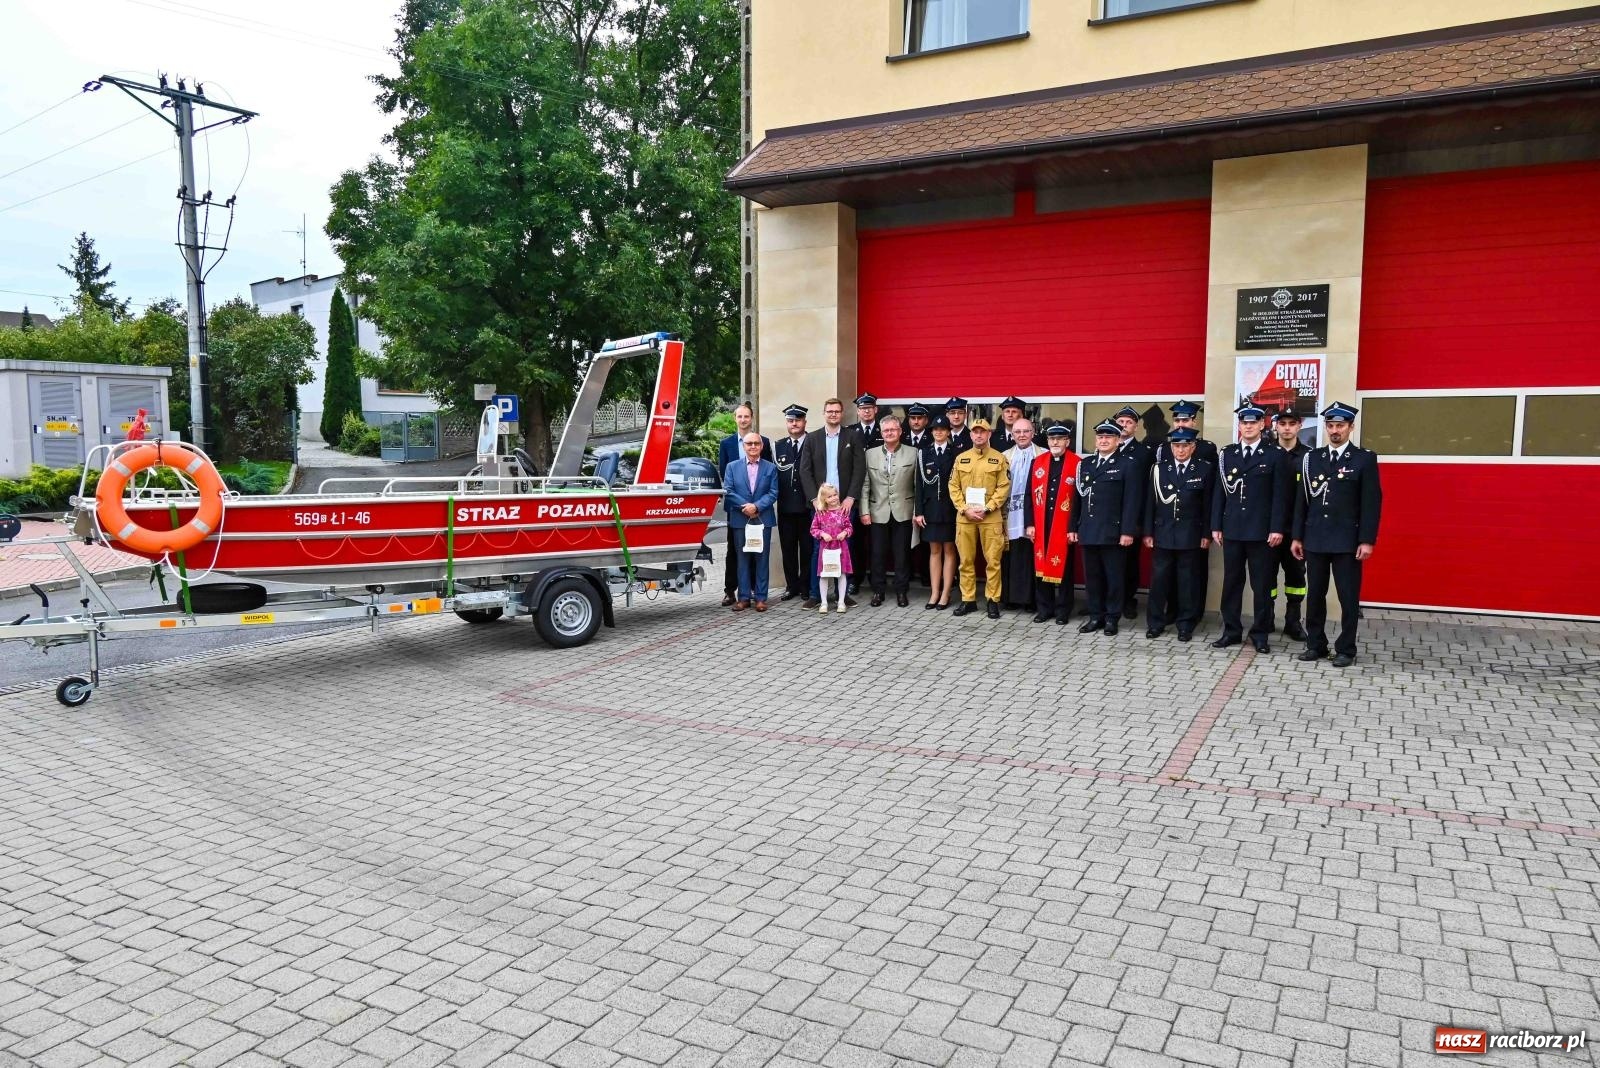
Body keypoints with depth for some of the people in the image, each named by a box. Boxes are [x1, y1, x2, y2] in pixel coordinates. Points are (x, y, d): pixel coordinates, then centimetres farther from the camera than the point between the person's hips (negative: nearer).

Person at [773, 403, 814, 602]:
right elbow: (774, 474, 8)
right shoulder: (778, 446, 11)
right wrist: (777, 497, -3)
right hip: (786, 507, 3)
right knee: (788, 549, 9)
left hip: (808, 506, -3)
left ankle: (806, 586, 13)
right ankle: (792, 586, 18)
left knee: (807, 549, 3)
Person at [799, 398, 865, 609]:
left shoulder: (852, 438, 4)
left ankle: (843, 593, 12)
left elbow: (859, 469, -1)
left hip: (845, 502, 0)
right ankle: (815, 594, 8)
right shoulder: (812, 438, 6)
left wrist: (850, 498, -9)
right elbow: (805, 471, 2)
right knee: (818, 549, 2)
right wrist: (814, 498, -7)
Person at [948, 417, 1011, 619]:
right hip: (965, 517, 3)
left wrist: (986, 509, -13)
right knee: (966, 560, 6)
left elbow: (1004, 488, -3)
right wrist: (965, 509, -7)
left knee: (993, 560, 0)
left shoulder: (998, 459, 2)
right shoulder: (961, 458, 9)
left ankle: (993, 601, 8)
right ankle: (968, 600, 14)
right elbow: (954, 487, 6)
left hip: (991, 517, -2)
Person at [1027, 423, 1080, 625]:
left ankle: (1063, 610, 15)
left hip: (1064, 526, -3)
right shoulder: (1037, 462, 7)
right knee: (1041, 566, 8)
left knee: (1063, 567, 5)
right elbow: (1030, 494, 7)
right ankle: (1044, 608, 18)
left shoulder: (1077, 464, -4)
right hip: (1040, 526, 3)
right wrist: (1030, 523, 1)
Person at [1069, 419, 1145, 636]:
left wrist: (1128, 531, -14)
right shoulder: (1085, 463, 14)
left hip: (1113, 532, -5)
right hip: (1088, 531, 5)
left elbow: (1132, 500, -9)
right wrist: (1073, 527, 10)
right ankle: (1096, 616, 19)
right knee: (1092, 576, 9)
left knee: (1114, 576, 3)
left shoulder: (1130, 463, -2)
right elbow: (1077, 497, 15)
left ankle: (1112, 617, 13)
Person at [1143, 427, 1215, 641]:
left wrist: (1206, 534, -4)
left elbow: (1208, 504, 0)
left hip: (1190, 535, -1)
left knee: (1188, 580, 4)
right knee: (1159, 579, 3)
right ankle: (1155, 622, 12)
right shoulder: (1159, 468, 5)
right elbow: (1151, 502, 5)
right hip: (1163, 533, 1)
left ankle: (1186, 624, 13)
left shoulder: (1205, 470, 0)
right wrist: (1148, 532, 2)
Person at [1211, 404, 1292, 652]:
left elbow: (1280, 495, -4)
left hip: (1262, 531, -3)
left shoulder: (1275, 454, 0)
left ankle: (1260, 634, 11)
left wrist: (1277, 528, -10)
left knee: (1262, 584, 3)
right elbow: (1219, 492, 9)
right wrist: (1216, 526, 4)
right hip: (1232, 529, 3)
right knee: (1231, 582, 7)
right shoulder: (1226, 454, 9)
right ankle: (1231, 631, 15)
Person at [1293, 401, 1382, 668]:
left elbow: (1372, 503, -5)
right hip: (1315, 540, 3)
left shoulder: (1365, 459, -1)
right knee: (1315, 595, 8)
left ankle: (1346, 649, 11)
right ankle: (1316, 645, 19)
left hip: (1348, 541, -3)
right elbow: (1302, 500, 9)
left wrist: (1367, 541, -11)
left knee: (1348, 597, 2)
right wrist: (1297, 536, 7)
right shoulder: (1311, 458, 8)